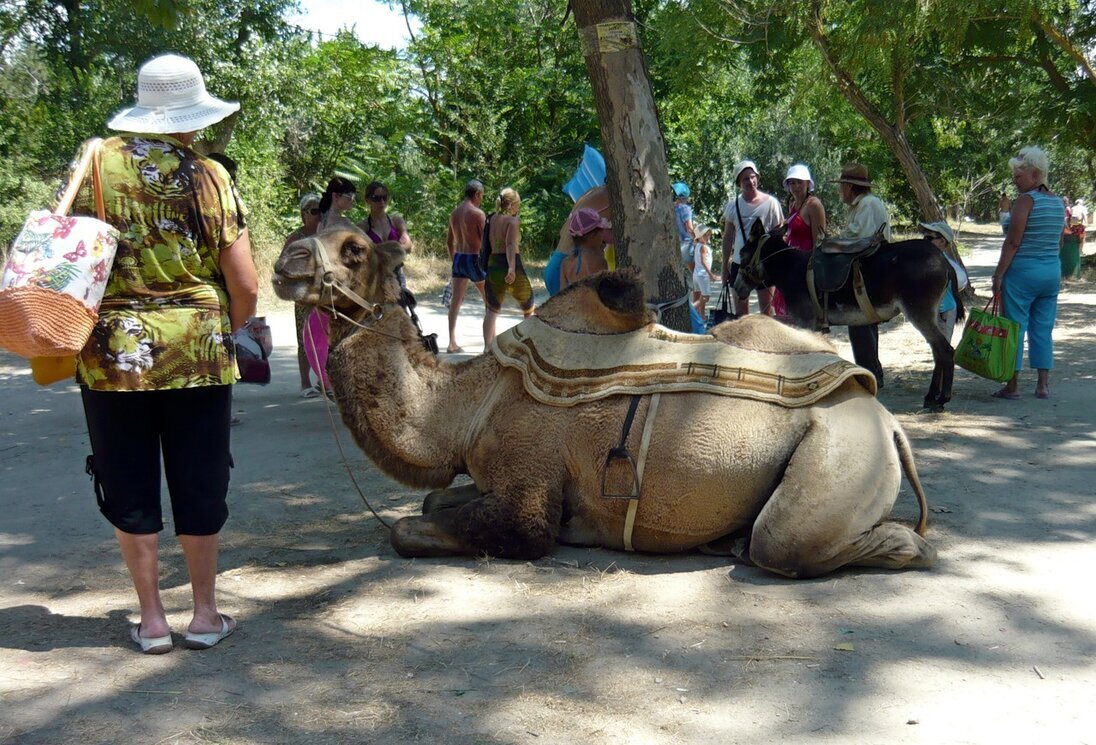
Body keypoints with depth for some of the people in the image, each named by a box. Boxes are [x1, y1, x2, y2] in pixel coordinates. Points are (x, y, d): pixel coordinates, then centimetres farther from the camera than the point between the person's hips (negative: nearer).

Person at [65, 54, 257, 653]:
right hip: (197, 351, 0)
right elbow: (245, 287, -4)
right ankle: (205, 614, 20)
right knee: (199, 485, 11)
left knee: (130, 490, 11)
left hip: (112, 351, 1)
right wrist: (224, 331, 16)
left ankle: (152, 620, 17)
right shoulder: (209, 176, -2)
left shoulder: (96, 161, 0)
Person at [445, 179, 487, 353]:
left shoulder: (454, 213, 8)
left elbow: (449, 242, 15)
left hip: (458, 258, 6)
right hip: (474, 259, -6)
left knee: (456, 301, 5)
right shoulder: (478, 214, -13)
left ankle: (452, 343, 2)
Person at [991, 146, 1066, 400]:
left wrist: (998, 275, -14)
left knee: (1015, 328, 0)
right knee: (1043, 329, 10)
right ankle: (1043, 385, 11)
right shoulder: (1058, 203, 11)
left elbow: (1012, 242, -16)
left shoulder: (1026, 200, -12)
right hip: (1052, 271, 7)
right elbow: (1058, 241, 17)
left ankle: (1013, 386, 3)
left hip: (1022, 271, -7)